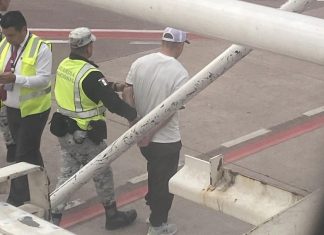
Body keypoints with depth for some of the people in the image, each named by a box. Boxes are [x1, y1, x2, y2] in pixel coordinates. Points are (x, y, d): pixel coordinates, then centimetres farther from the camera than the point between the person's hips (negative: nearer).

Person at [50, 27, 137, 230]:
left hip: (65, 131, 8)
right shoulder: (90, 74, -26)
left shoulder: (64, 66, 2)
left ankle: (54, 217, 16)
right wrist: (135, 115, -19)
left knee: (67, 174, 17)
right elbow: (112, 102, -29)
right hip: (86, 137, -7)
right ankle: (112, 216, 29)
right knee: (103, 175, 12)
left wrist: (114, 86, 11)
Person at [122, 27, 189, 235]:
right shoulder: (180, 73, -19)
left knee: (154, 173, 28)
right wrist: (149, 135, -17)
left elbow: (126, 95, -3)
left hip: (143, 136, 6)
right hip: (166, 140, -6)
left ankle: (153, 210, 44)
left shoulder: (140, 63, -4)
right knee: (165, 182, 12)